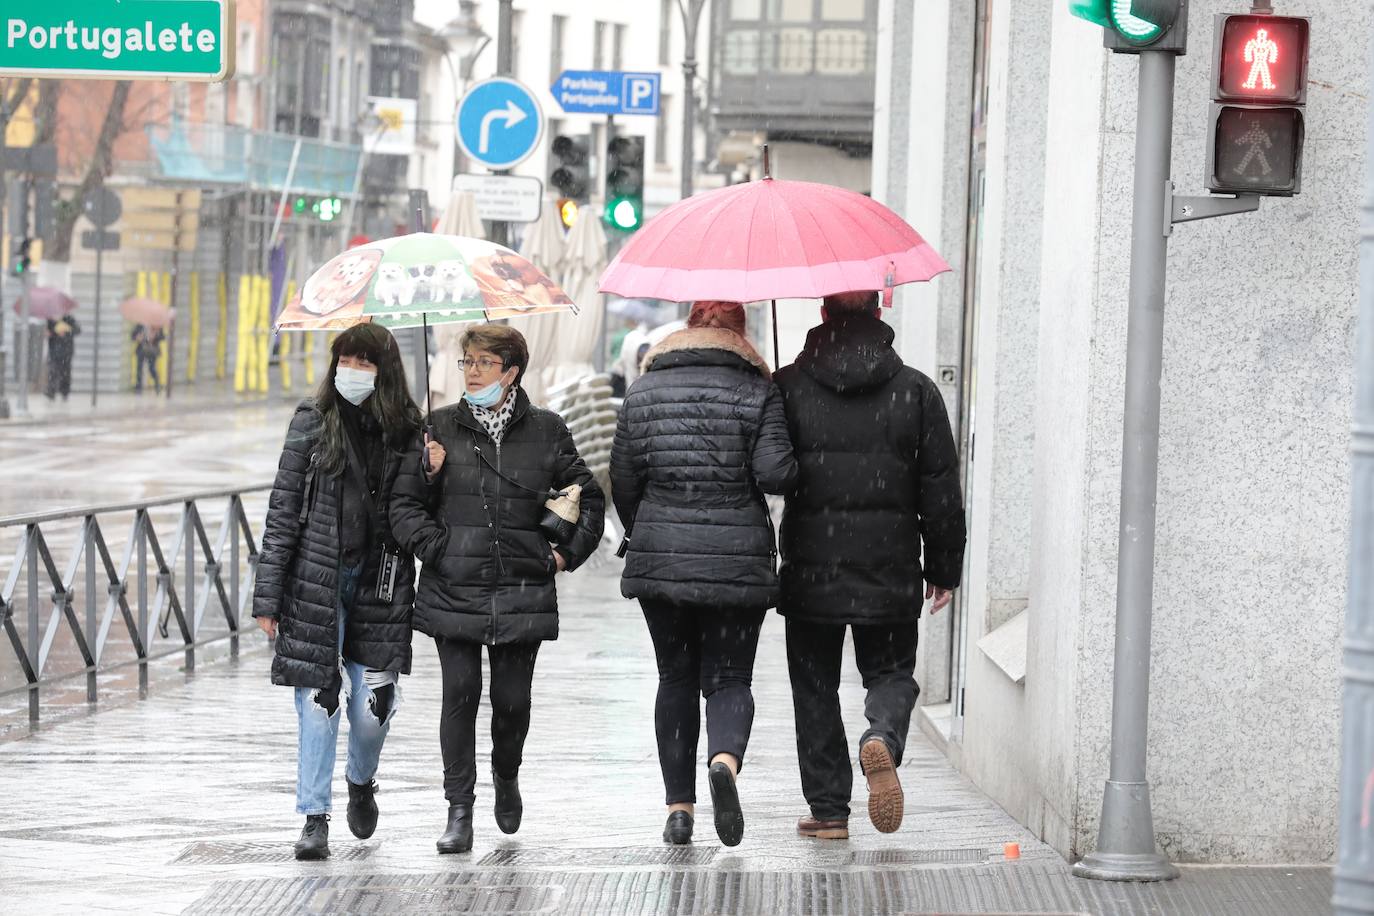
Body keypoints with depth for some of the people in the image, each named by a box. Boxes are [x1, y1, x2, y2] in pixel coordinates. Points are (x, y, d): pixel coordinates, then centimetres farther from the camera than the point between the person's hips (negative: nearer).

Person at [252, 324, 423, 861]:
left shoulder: (405, 431, 3)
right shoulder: (313, 423, 0)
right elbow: (283, 511, -1)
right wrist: (268, 596, -4)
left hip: (380, 581, 1)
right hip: (316, 580, -1)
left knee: (374, 704, -1)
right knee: (318, 697, -2)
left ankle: (361, 782, 31)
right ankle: (314, 818, 6)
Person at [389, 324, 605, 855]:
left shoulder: (546, 431, 5)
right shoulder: (441, 427, 4)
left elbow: (588, 498, 15)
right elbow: (404, 503, 7)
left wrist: (569, 552, 5)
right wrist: (435, 546, -7)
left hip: (522, 592, 0)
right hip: (454, 589, 0)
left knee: (512, 697, 4)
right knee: (460, 695, -6)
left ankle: (506, 776, 34)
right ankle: (459, 812, 0)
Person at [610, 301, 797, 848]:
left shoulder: (643, 391, 6)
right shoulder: (758, 391, -2)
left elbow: (623, 480, 7)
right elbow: (774, 473, -12)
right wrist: (793, 466, 11)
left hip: (659, 559, 2)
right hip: (738, 560, -2)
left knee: (676, 679, 12)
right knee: (729, 678, 3)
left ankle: (679, 806, 9)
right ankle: (725, 760, -27)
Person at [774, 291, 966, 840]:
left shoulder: (789, 387, -3)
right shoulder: (915, 392, 0)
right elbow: (941, 492, 1)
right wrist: (944, 570, 9)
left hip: (810, 568, 0)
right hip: (890, 569, 0)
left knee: (815, 684, 10)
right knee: (891, 672, 15)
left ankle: (828, 809, 8)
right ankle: (883, 738, -17)